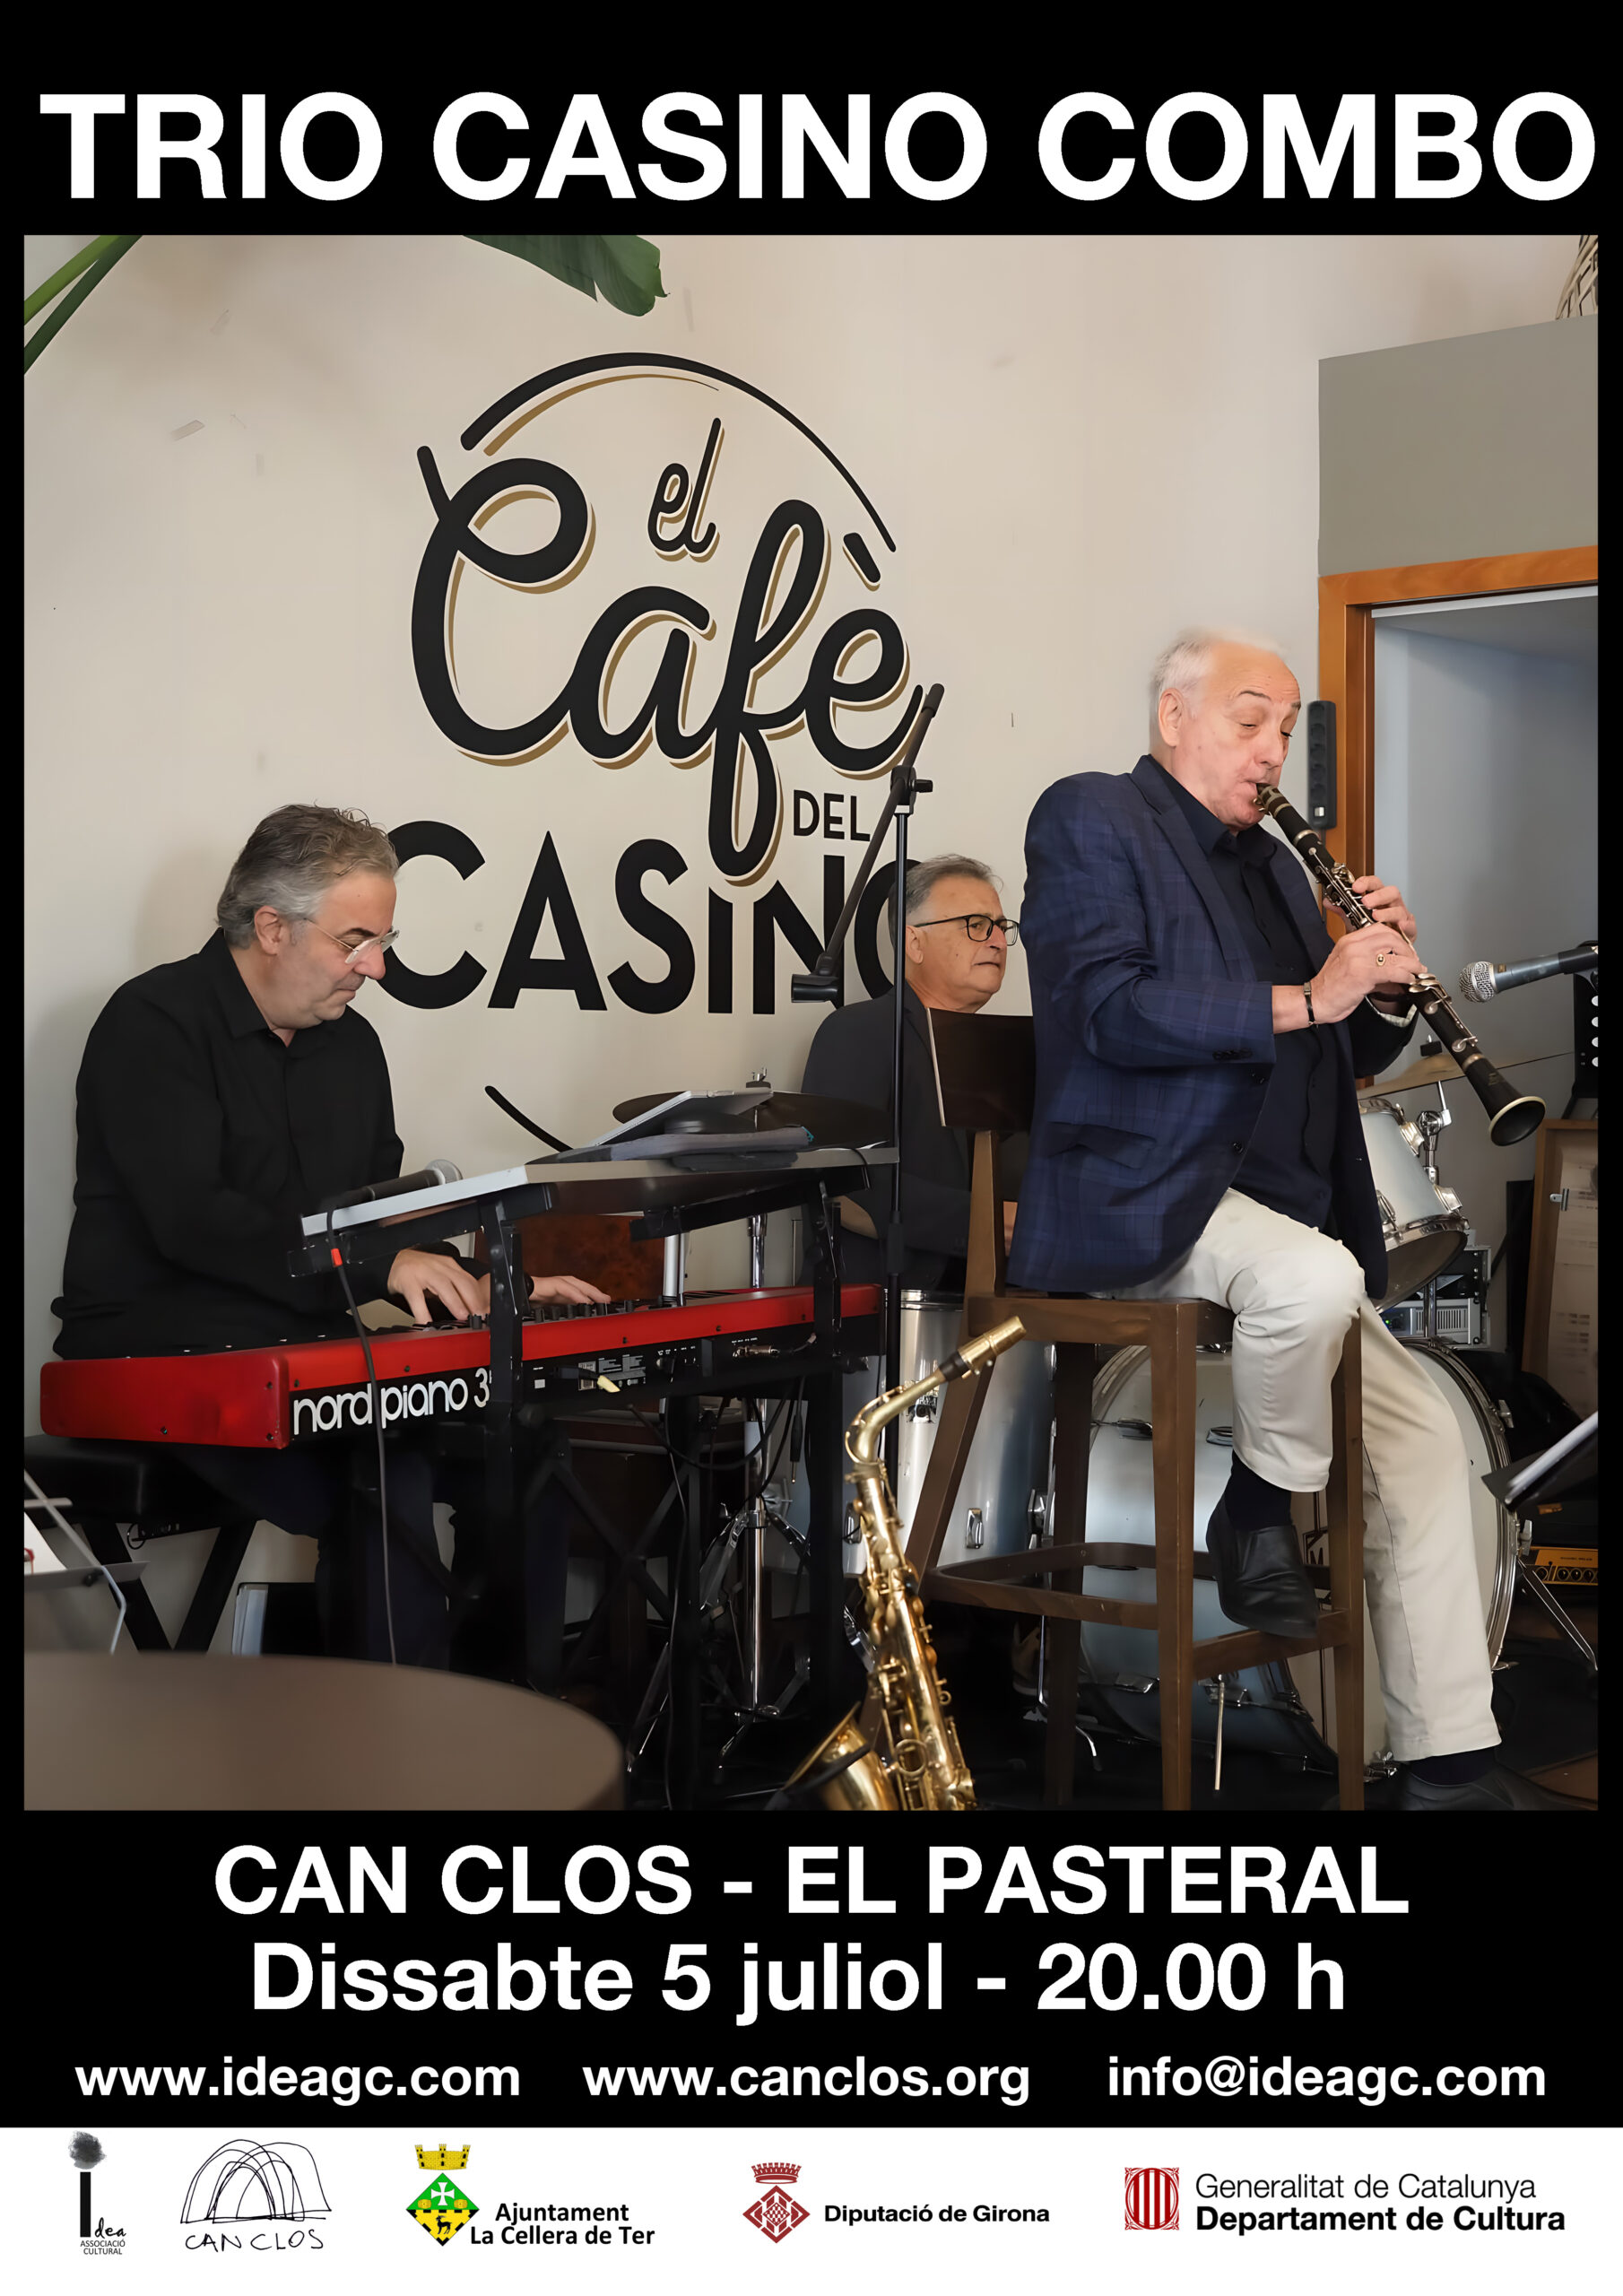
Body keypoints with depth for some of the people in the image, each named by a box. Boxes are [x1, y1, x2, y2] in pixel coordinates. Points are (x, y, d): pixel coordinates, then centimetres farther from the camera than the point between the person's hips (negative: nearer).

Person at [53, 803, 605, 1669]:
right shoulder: (154, 1025, -9)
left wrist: (480, 1286, 2)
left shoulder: (351, 1043, 16)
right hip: (160, 1360, -7)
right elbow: (190, 1218, -21)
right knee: (389, 1485, -29)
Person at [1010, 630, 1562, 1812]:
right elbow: (1109, 1007, -17)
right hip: (1136, 1195, -8)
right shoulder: (1090, 817, -1)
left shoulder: (1271, 861, 23)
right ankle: (1260, 1512, -9)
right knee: (1313, 1276, -36)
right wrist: (1301, 999, -22)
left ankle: (1449, 1765, 5)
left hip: (1278, 1204, 8)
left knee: (1426, 1437, 0)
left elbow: (1344, 1055, 23)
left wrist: (1388, 990, 1)